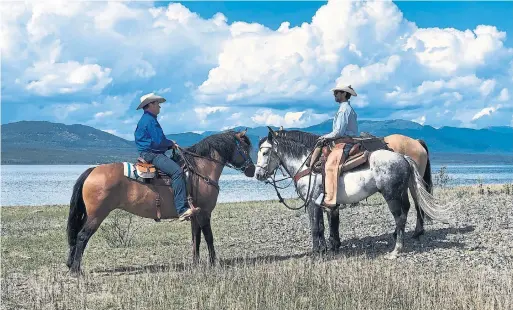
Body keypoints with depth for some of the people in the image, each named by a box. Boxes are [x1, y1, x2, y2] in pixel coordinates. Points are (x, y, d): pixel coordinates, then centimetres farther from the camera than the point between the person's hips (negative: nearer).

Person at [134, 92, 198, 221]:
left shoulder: (147, 119, 22)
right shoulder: (150, 120, -12)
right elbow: (159, 142, -19)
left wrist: (170, 144, 10)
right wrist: (171, 143, 0)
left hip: (151, 153, 12)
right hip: (151, 154, -12)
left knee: (177, 166, 13)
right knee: (176, 170, -26)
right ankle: (182, 209, -34)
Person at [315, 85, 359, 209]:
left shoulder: (344, 109, -11)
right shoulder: (349, 109, 21)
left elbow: (339, 132, -17)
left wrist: (326, 137, -3)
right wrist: (328, 137, 15)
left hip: (344, 143, -11)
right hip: (348, 142, 11)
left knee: (330, 165, -25)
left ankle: (329, 199, -35)